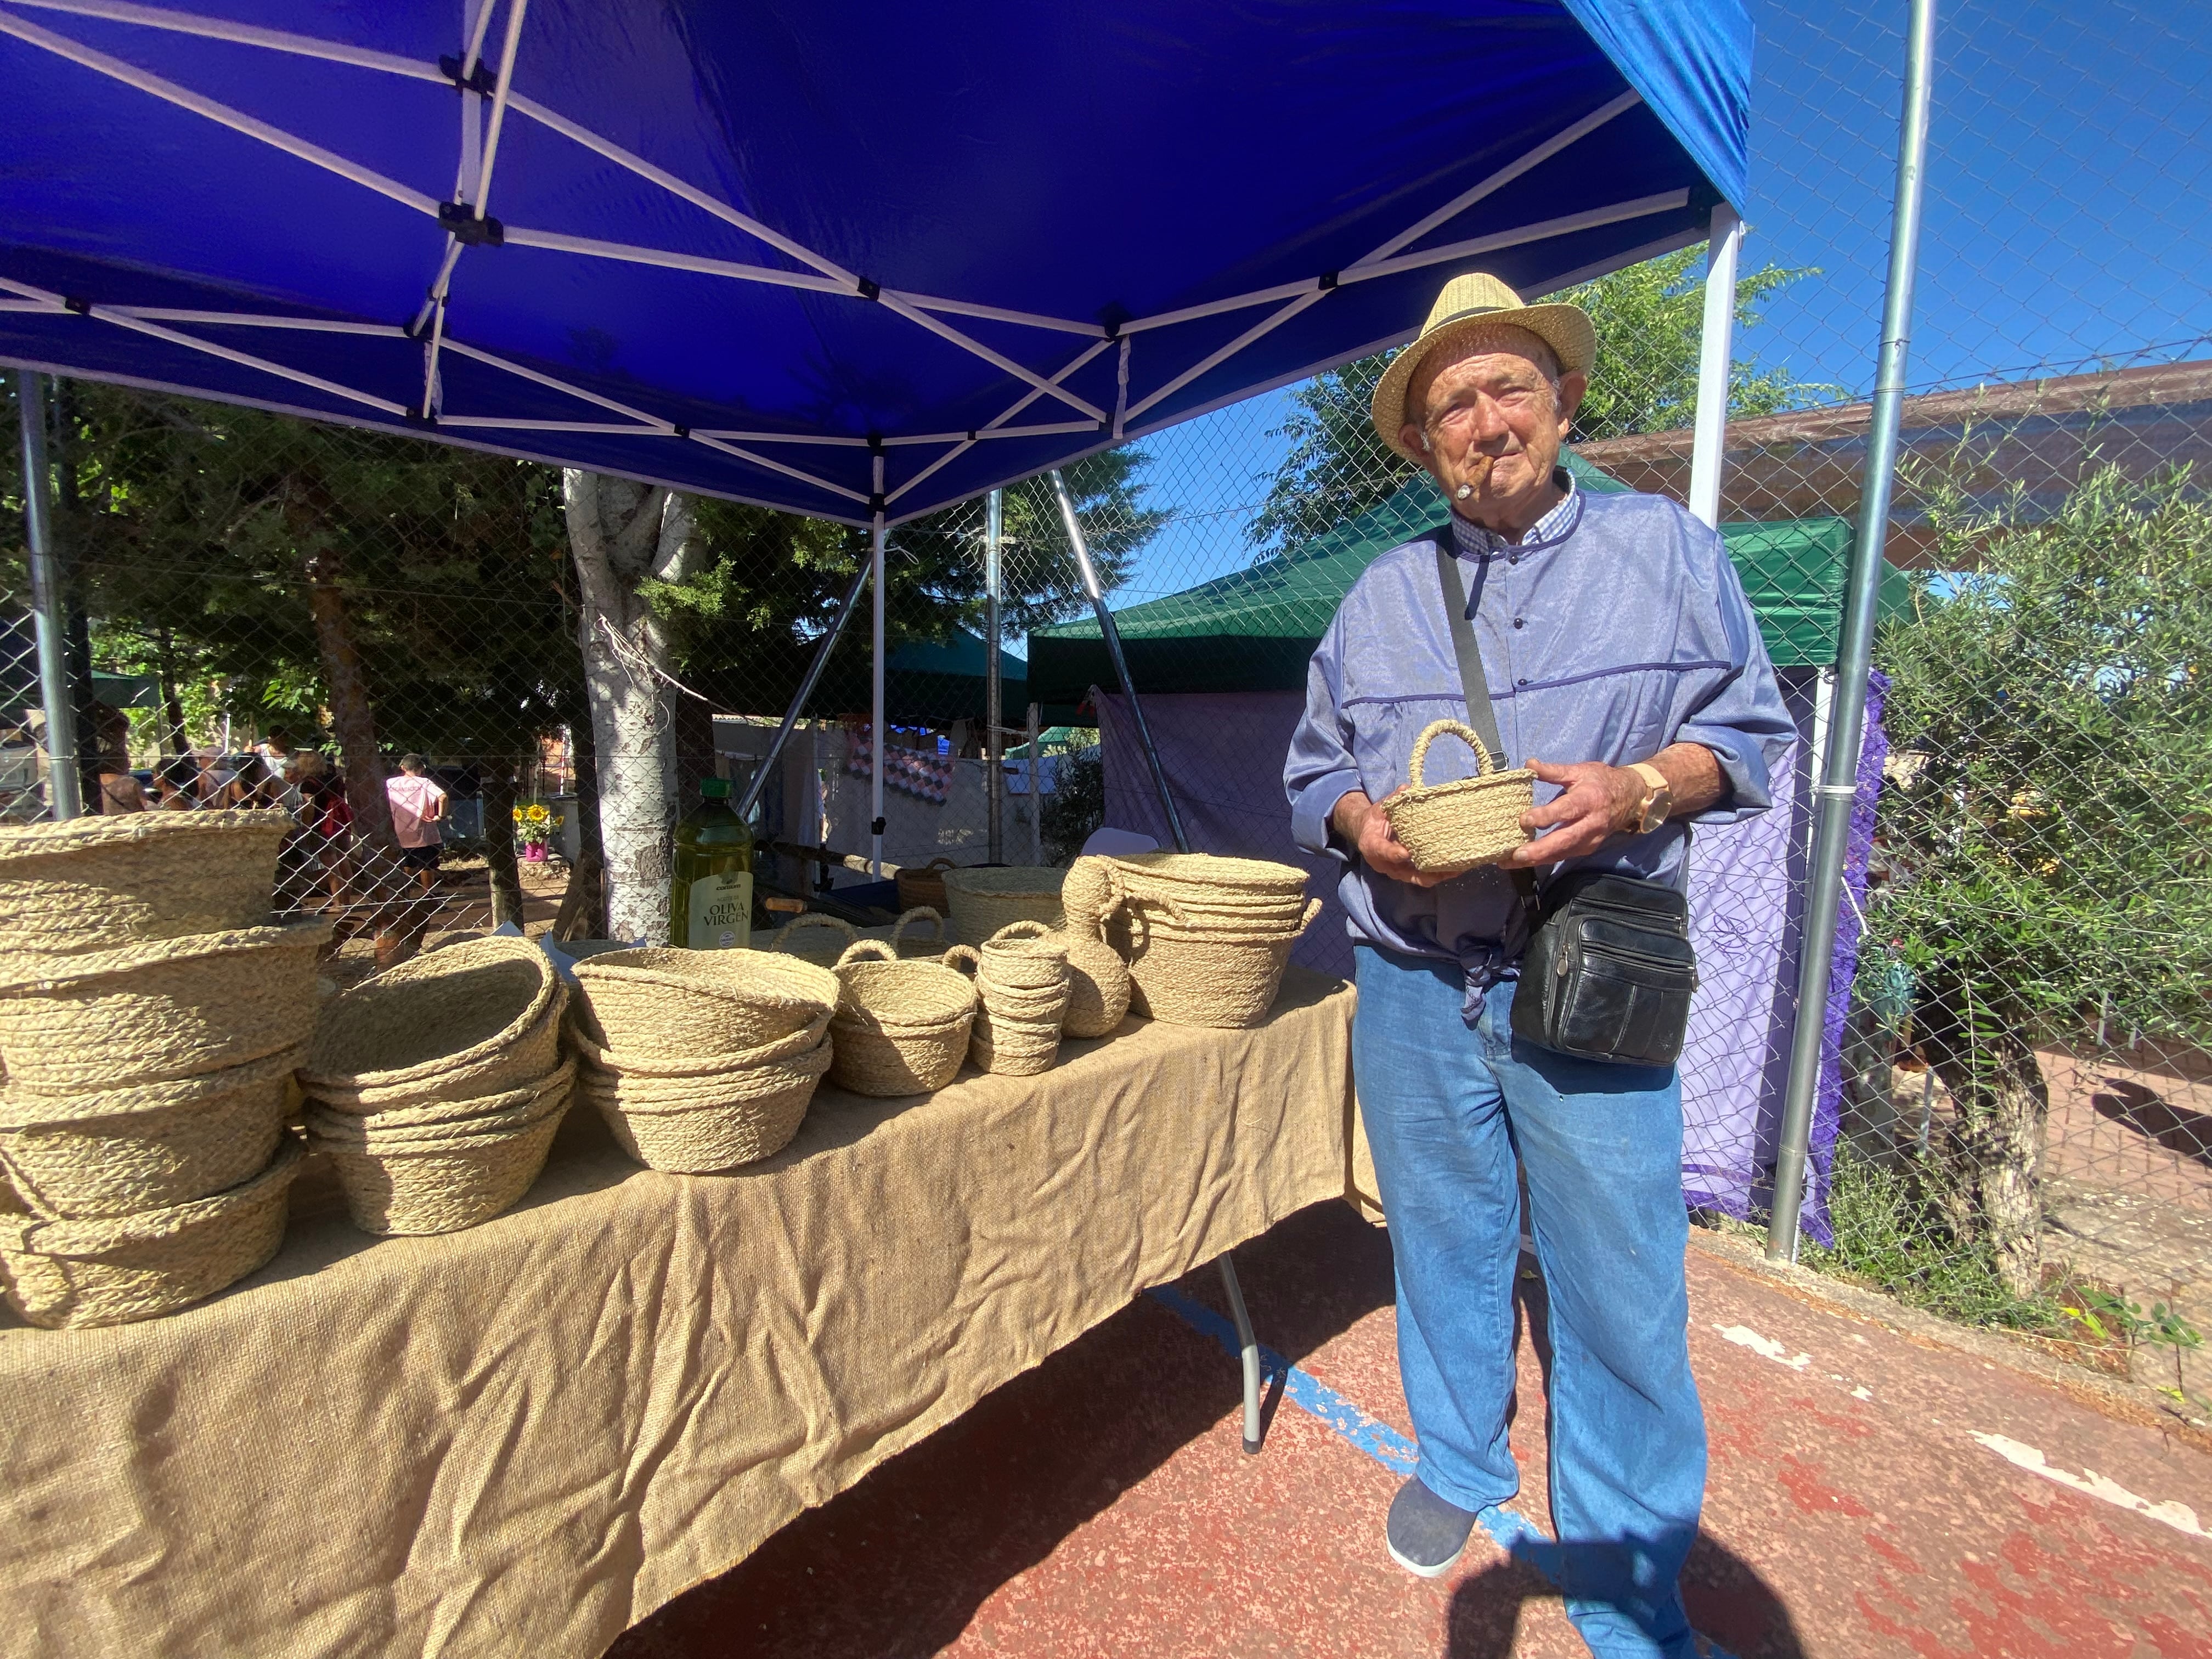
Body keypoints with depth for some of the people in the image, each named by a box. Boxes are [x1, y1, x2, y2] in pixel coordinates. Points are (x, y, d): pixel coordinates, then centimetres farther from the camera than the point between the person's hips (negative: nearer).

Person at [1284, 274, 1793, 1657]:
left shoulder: (1667, 548, 6)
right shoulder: (1383, 596, 11)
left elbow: (1754, 728, 5)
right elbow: (1314, 772, 13)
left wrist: (1641, 787, -15)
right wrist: (1362, 823, -10)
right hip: (1415, 985, 3)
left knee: (1621, 1284, 5)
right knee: (1444, 1246, 16)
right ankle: (1460, 1465, 43)